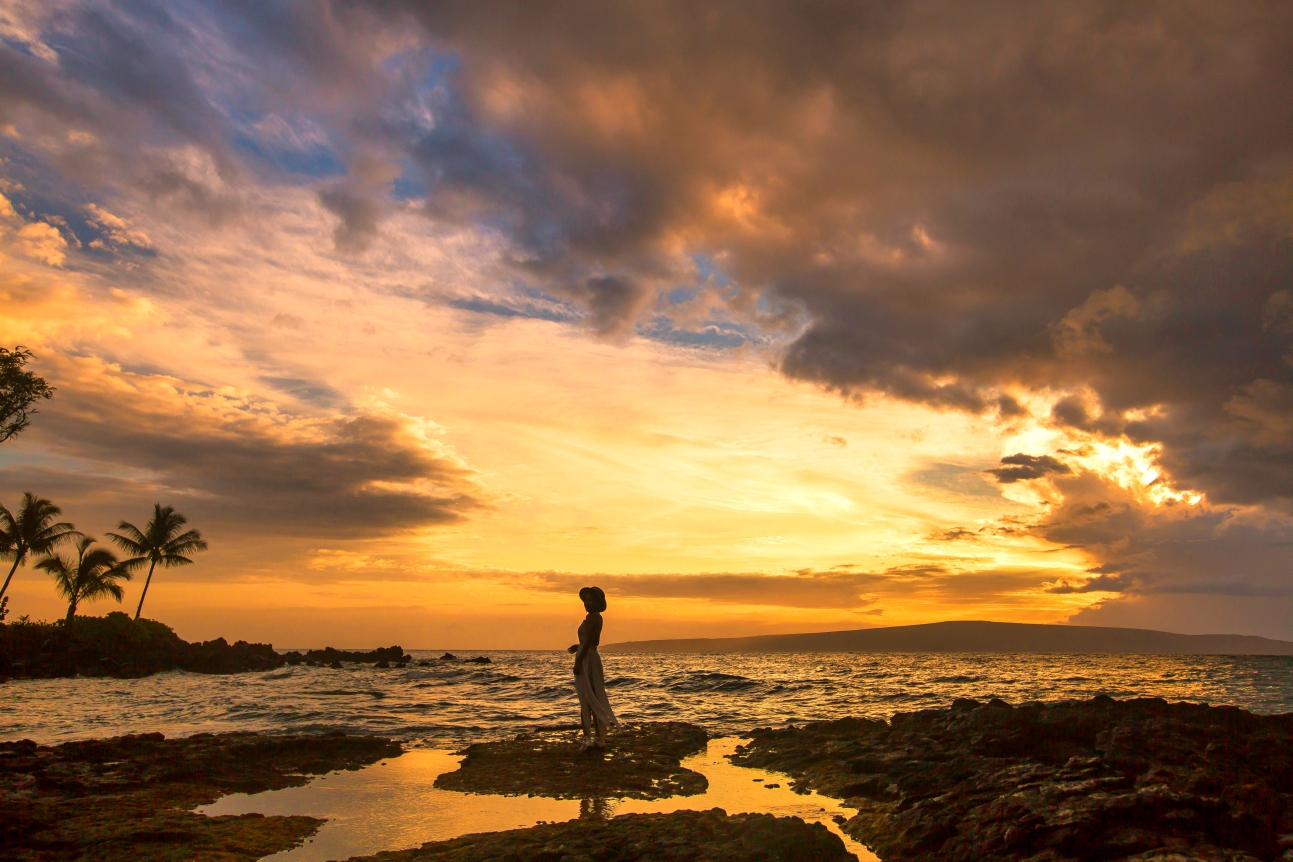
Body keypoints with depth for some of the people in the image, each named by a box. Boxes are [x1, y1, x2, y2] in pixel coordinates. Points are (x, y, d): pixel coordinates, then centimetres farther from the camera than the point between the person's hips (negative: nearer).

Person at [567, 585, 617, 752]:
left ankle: (588, 738, -7)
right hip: (593, 657, 10)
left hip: (586, 658, -10)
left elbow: (588, 641, -20)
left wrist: (578, 662, -19)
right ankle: (599, 738, 17)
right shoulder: (597, 617, 15)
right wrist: (579, 646, 15)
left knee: (585, 699, -6)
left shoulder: (591, 617, -14)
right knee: (595, 699, 12)